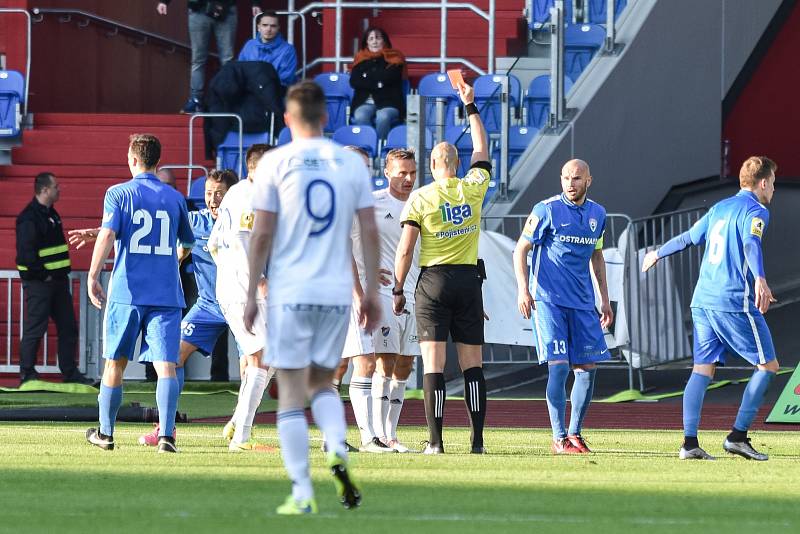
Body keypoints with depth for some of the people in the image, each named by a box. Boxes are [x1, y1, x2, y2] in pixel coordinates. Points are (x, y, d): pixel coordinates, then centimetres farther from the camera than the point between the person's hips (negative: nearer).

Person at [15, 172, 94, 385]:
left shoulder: (51, 214, 15)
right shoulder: (29, 218, -16)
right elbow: (26, 252, -22)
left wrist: (63, 273, 15)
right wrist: (43, 275, -17)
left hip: (57, 280, 10)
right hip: (38, 281, -10)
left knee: (68, 327, 10)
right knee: (34, 328, -5)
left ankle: (70, 372, 15)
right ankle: (27, 374, 2)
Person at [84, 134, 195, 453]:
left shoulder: (118, 194, 0)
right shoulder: (174, 198, 10)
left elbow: (107, 235, -13)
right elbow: (188, 242, 24)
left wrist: (93, 276, -9)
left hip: (127, 292, -1)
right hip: (167, 294, 1)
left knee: (114, 364, 12)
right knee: (165, 365, -6)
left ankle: (105, 433, 22)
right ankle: (166, 435, -21)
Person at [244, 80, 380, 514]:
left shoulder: (274, 163, -3)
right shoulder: (352, 163, 5)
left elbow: (262, 235, -3)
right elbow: (370, 232, 5)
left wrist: (250, 295, 3)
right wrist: (372, 292, 13)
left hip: (289, 293, -3)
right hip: (337, 292, 3)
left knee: (291, 391, 2)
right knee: (321, 381, 18)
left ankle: (302, 494, -3)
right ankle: (338, 450, -10)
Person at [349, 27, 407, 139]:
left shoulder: (394, 58, 8)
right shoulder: (361, 59, 15)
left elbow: (388, 78, -7)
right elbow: (353, 81, 3)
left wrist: (367, 75, 2)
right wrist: (375, 84, -8)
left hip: (389, 102, -2)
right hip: (365, 102, 2)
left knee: (383, 117, -35)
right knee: (361, 117, -32)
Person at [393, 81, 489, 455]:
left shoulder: (419, 198, -4)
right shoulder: (473, 188, 2)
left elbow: (405, 249, -8)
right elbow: (482, 151, 22)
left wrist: (398, 290, 1)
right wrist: (470, 107, 30)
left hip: (434, 282, -2)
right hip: (469, 281, 2)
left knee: (434, 364, -4)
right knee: (472, 364, 5)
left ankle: (436, 441, -9)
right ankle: (478, 440, 0)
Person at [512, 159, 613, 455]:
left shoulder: (597, 214, 10)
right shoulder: (547, 210, -6)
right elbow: (520, 249, -3)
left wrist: (605, 299, 19)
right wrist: (523, 289, -14)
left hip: (582, 302, 5)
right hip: (548, 299, -5)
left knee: (588, 367, 2)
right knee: (559, 366, -12)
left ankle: (575, 433, 15)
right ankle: (559, 438, -6)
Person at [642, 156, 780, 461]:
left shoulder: (721, 208, 18)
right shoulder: (756, 211, -5)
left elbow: (690, 238, 29)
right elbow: (752, 244, -24)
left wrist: (659, 253, 47)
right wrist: (760, 279, -41)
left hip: (703, 299, 8)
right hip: (735, 302, -8)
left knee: (703, 369, 3)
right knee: (768, 365, 1)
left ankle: (690, 442, -7)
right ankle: (738, 436, -5)